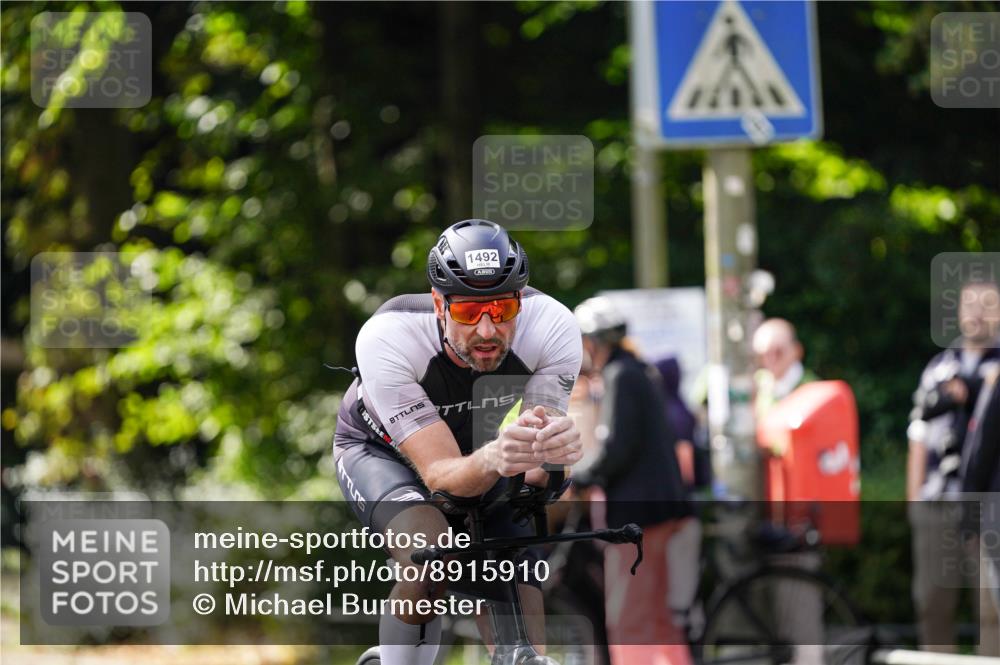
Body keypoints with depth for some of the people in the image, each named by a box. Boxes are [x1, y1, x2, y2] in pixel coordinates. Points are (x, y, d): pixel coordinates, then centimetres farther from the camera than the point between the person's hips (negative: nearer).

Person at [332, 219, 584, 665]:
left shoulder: (553, 326, -32)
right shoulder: (386, 339, -39)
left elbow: (536, 476, -33)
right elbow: (440, 475, -42)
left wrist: (551, 449, -58)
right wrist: (496, 458, -65)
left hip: (478, 451, 3)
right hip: (380, 450, -3)